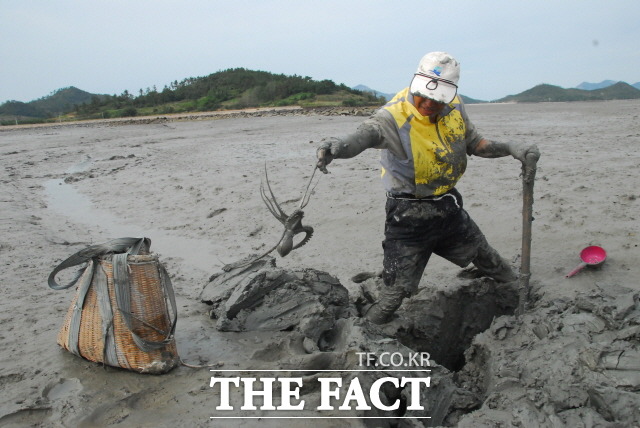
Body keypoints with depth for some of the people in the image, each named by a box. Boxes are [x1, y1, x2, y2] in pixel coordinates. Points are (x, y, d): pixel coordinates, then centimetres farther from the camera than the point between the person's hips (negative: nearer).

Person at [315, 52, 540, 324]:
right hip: (409, 216, -6)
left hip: (449, 207, 7)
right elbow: (366, 133, -48)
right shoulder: (394, 117, -26)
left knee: (487, 260, 27)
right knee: (395, 290, -6)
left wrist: (511, 148, -6)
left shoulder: (454, 108, -4)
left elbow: (475, 144, 10)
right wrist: (339, 146, -70)